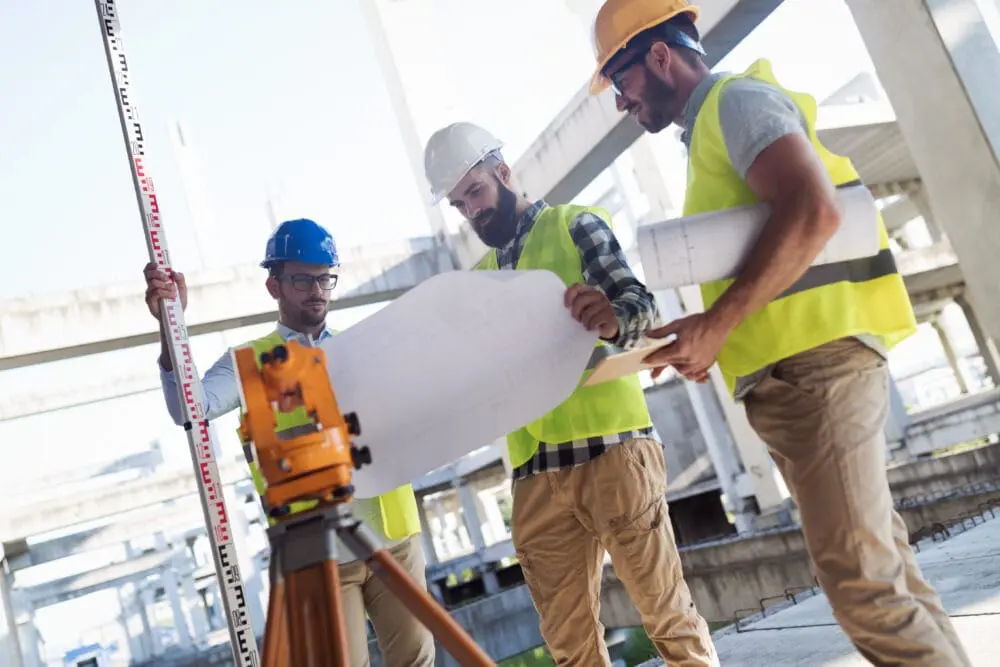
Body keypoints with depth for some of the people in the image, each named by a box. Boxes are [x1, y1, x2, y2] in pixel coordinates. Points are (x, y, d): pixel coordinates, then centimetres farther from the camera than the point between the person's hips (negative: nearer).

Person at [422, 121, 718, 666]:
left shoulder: (575, 226, 6)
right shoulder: (479, 279, 21)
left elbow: (639, 301, -9)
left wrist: (613, 318, -32)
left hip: (609, 446, -5)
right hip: (534, 471, 5)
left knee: (666, 611, 0)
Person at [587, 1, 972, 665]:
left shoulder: (735, 98, -4)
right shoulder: (710, 127, 25)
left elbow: (813, 212, -21)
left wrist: (716, 324, -21)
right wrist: (713, 336, 14)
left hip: (812, 362, -10)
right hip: (792, 373, 10)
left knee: (862, 581, -10)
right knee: (883, 567, 11)